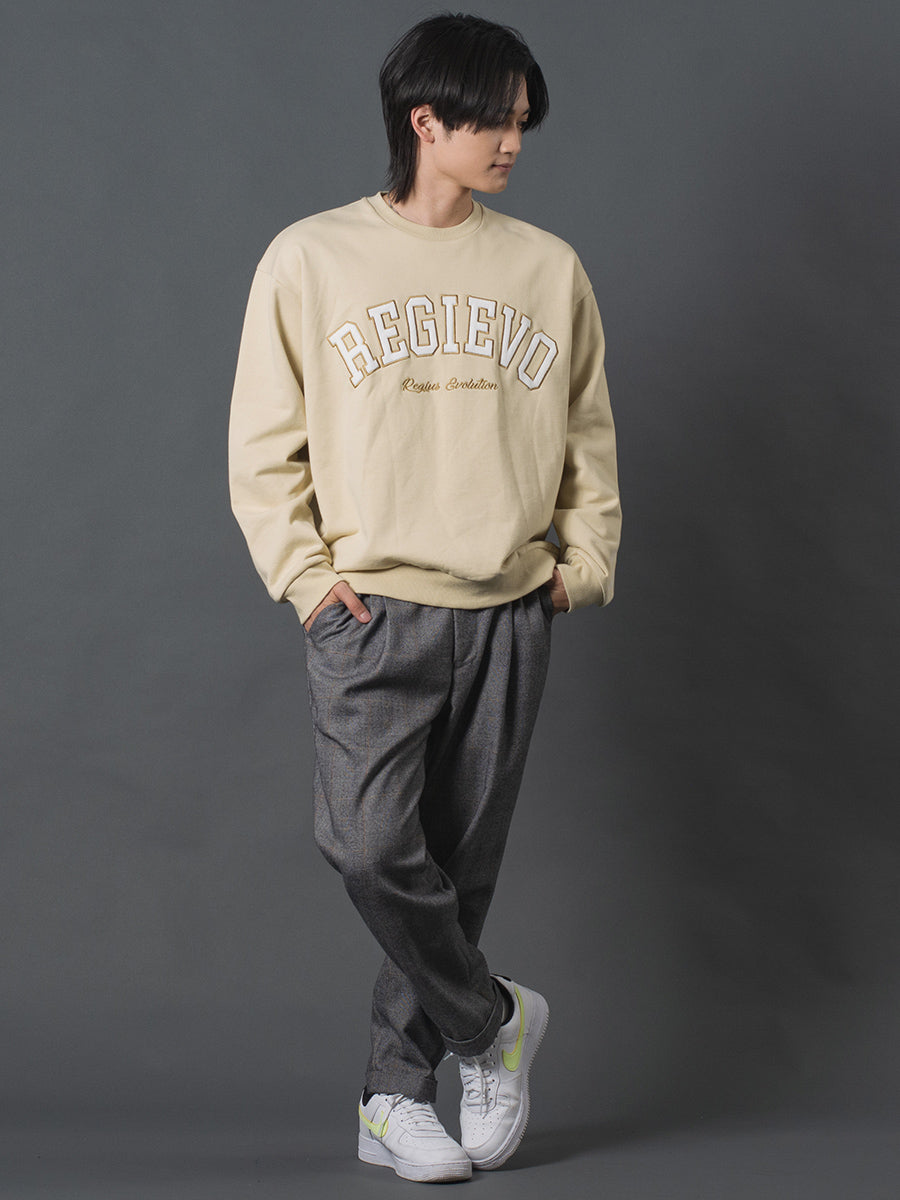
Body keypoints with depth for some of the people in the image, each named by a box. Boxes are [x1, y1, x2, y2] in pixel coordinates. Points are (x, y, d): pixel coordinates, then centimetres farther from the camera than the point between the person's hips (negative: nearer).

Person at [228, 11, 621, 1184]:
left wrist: (585, 562, 5)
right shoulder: (312, 260, 0)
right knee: (374, 846, -15)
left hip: (507, 617, 3)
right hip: (373, 613, -2)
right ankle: (495, 1020, 10)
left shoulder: (548, 269, 7)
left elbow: (589, 439, 14)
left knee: (463, 866, 6)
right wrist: (307, 577, -6)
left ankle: (397, 1093, 20)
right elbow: (264, 446, 2)